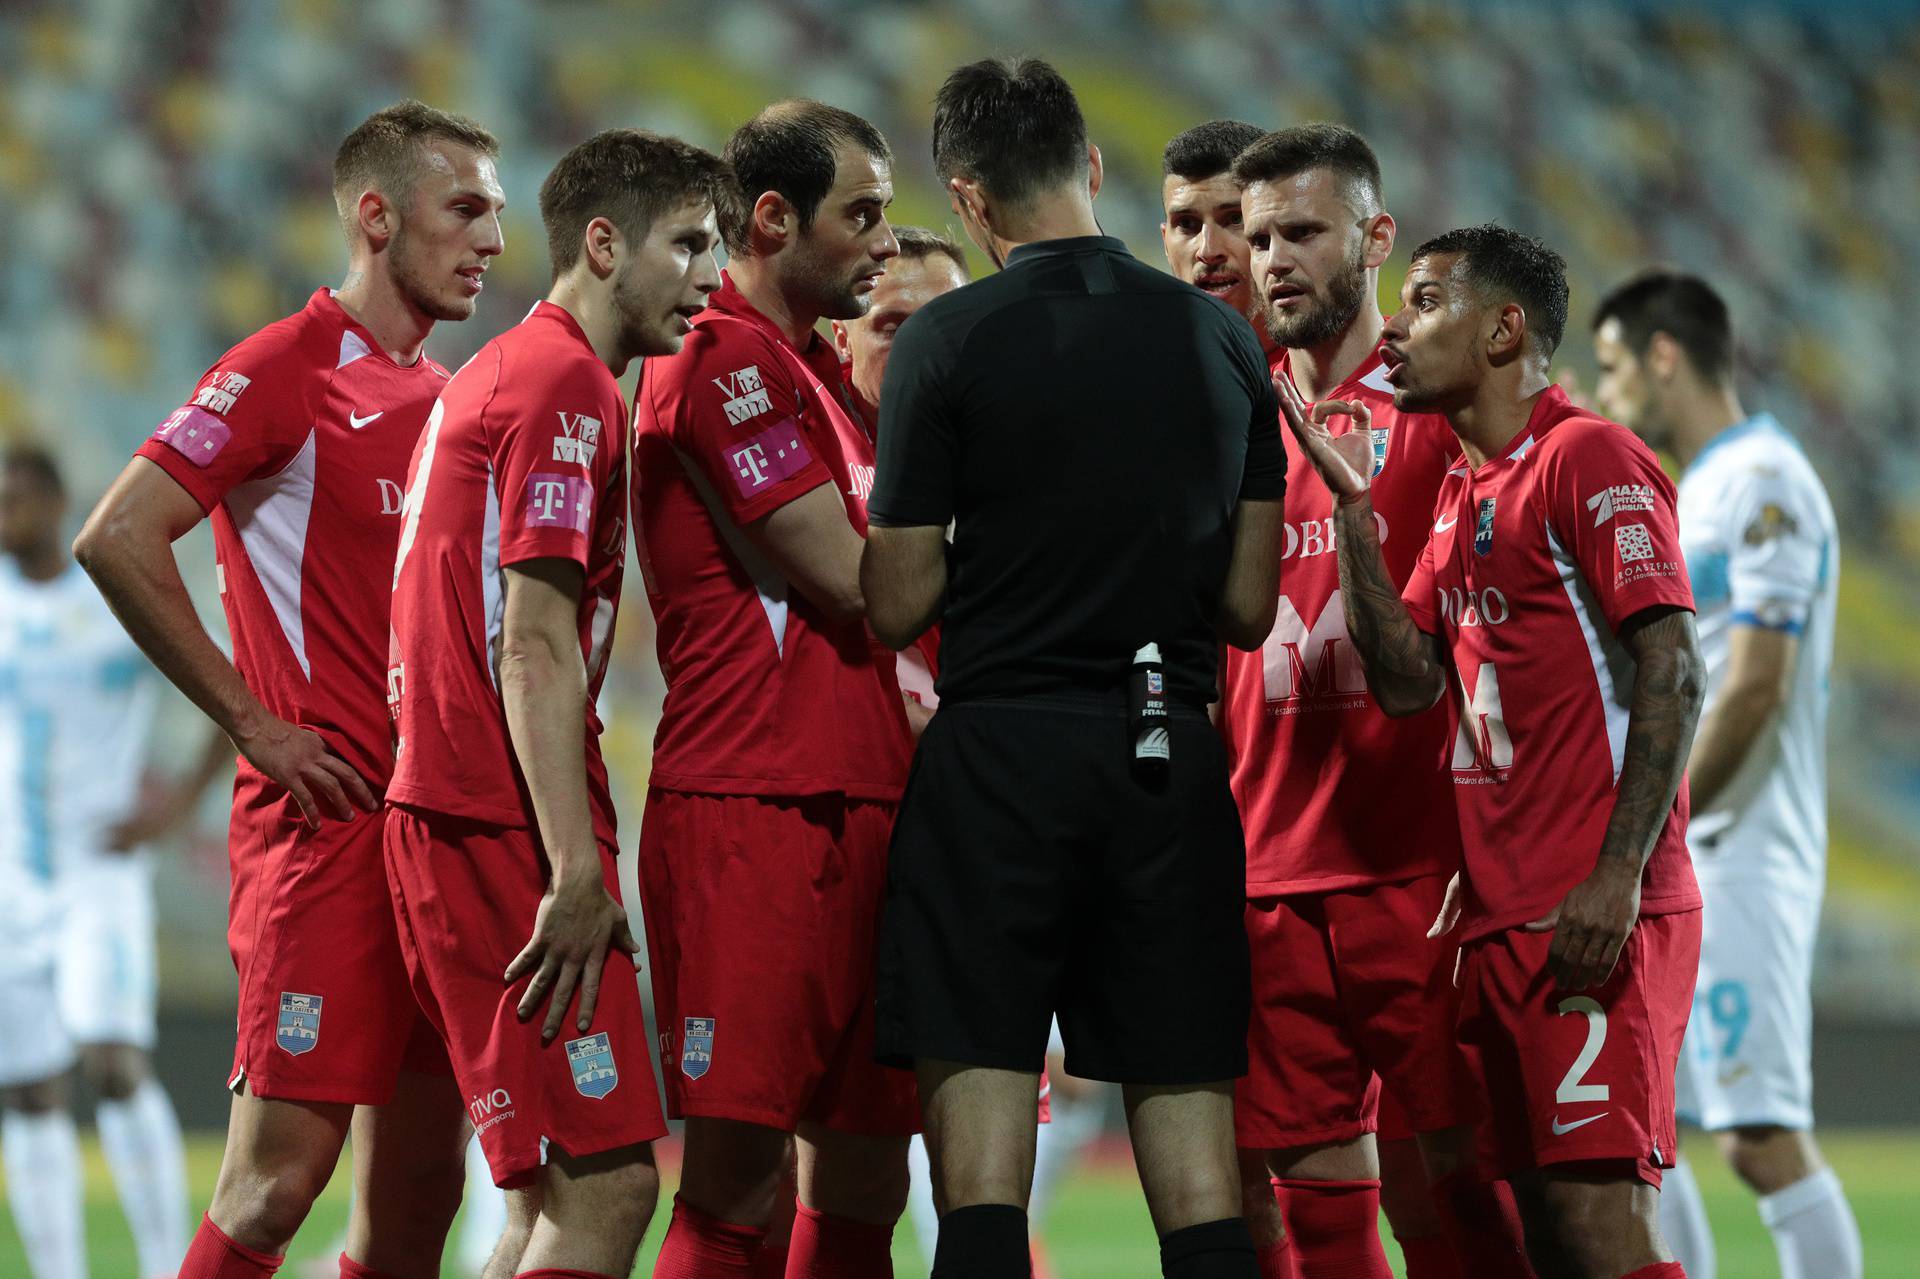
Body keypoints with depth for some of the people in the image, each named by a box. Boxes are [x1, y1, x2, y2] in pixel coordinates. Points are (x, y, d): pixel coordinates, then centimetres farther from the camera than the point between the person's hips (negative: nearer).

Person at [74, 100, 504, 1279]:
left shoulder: (450, 398, 17)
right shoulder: (285, 371, -7)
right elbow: (117, 541, -14)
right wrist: (253, 721, -13)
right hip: (329, 818, -8)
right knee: (279, 1179, -11)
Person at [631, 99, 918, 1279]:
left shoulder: (811, 370, 22)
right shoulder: (730, 360, -9)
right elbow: (849, 579, -13)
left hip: (854, 805, 10)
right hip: (756, 812, -10)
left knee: (862, 1183, 9)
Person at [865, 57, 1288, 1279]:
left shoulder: (948, 342, -6)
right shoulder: (1222, 339, 6)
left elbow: (899, 606, -4)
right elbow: (1251, 606, 8)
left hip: (1003, 755, -3)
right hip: (1172, 754, 3)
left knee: (981, 1110, -3)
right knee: (1188, 1105, 5)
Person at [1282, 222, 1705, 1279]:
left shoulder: (1589, 459, -7)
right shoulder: (1460, 494, 19)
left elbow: (1673, 675, -13)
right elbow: (1408, 682, 10)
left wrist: (1617, 875, -21)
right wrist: (1352, 505, 5)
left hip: (1594, 919, -9)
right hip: (1496, 913, 9)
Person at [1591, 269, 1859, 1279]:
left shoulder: (1765, 485, -11)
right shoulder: (1700, 489, 18)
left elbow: (1756, 687, -18)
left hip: (1739, 861, -10)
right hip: (1665, 867, 10)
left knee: (1762, 1135, -13)